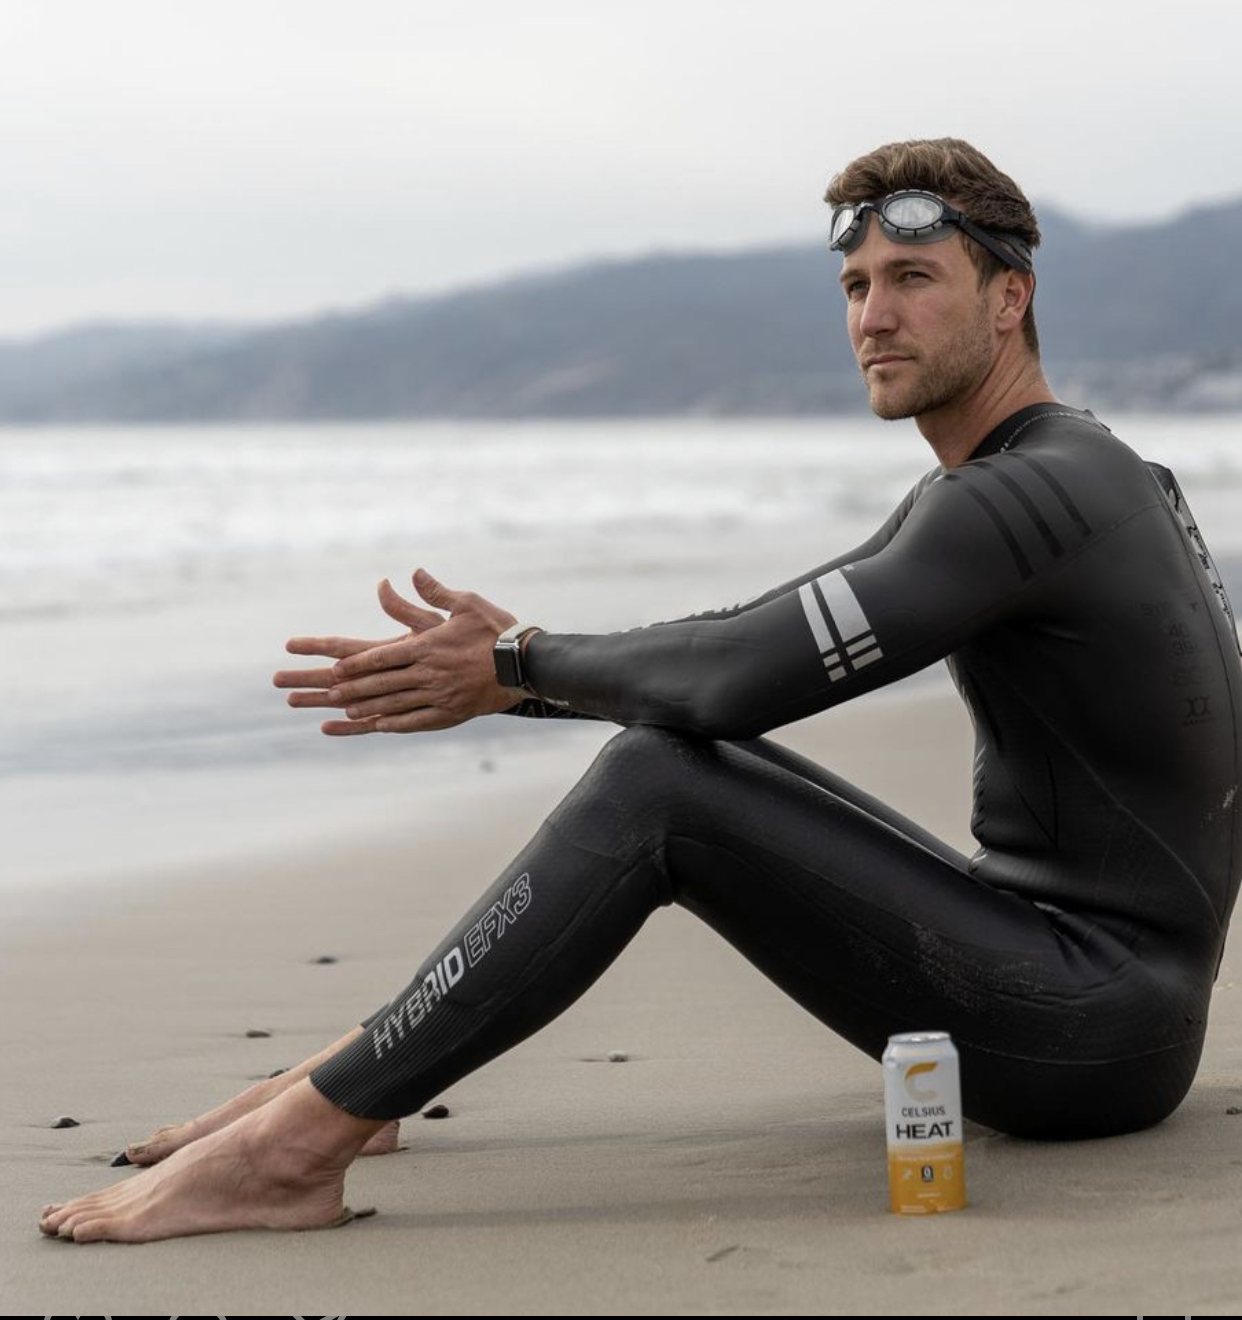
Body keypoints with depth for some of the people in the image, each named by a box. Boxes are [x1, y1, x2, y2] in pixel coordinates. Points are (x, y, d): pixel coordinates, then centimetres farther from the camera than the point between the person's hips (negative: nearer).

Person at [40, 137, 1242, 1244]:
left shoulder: (1025, 497, -18)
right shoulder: (1016, 486, 16)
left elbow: (734, 681, -24)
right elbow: (756, 646, 18)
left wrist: (518, 665, -6)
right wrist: (514, 667, 6)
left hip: (1091, 1032, -10)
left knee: (657, 784, -21)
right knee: (672, 744, 13)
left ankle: (298, 1142, -17)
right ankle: (372, 1065, 15)